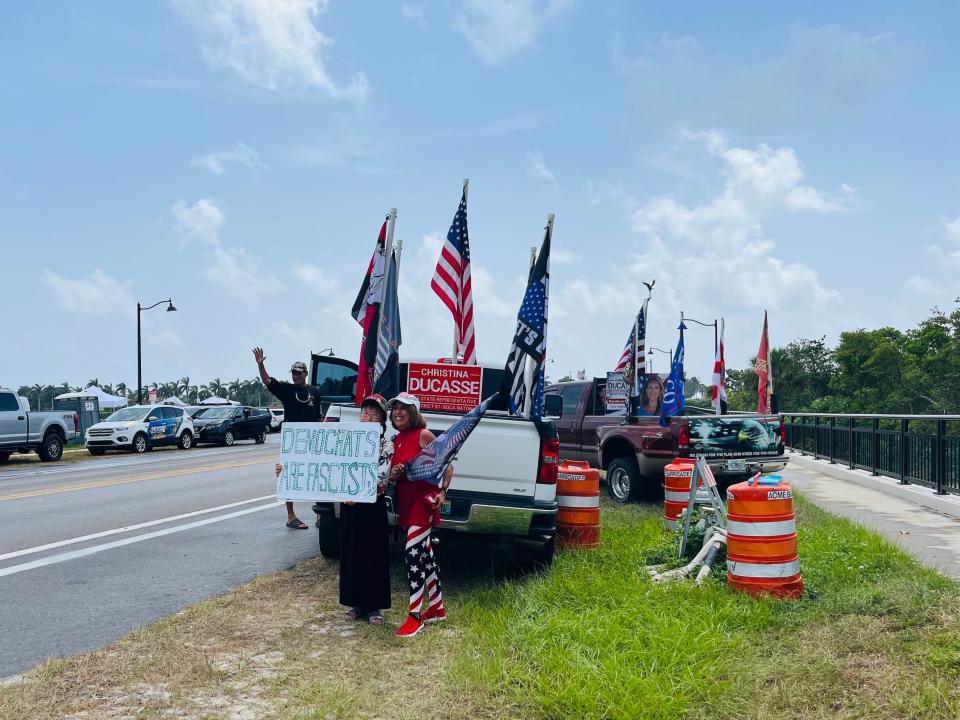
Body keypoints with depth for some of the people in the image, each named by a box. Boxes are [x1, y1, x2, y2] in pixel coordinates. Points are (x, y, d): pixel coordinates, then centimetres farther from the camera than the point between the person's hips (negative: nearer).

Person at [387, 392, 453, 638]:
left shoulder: (423, 435, -9)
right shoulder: (397, 440, 12)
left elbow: (447, 465, -9)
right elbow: (393, 473, 18)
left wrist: (442, 493, -19)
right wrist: (393, 475, -5)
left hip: (423, 500, -8)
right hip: (405, 502, 8)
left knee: (413, 553, -14)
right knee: (425, 554, 15)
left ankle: (415, 616, -10)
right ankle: (437, 608, 27)